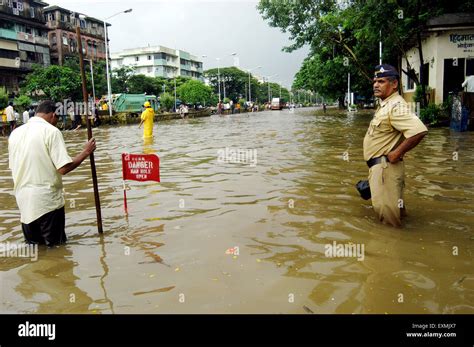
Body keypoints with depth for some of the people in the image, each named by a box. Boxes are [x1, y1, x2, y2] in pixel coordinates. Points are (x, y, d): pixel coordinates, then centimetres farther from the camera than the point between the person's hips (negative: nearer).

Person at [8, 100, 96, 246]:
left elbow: (13, 167, 16)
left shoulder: (15, 133, 9)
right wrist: (86, 152, -7)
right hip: (47, 200, -6)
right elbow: (63, 168, -18)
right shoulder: (51, 131, -11)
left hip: (23, 200, 6)